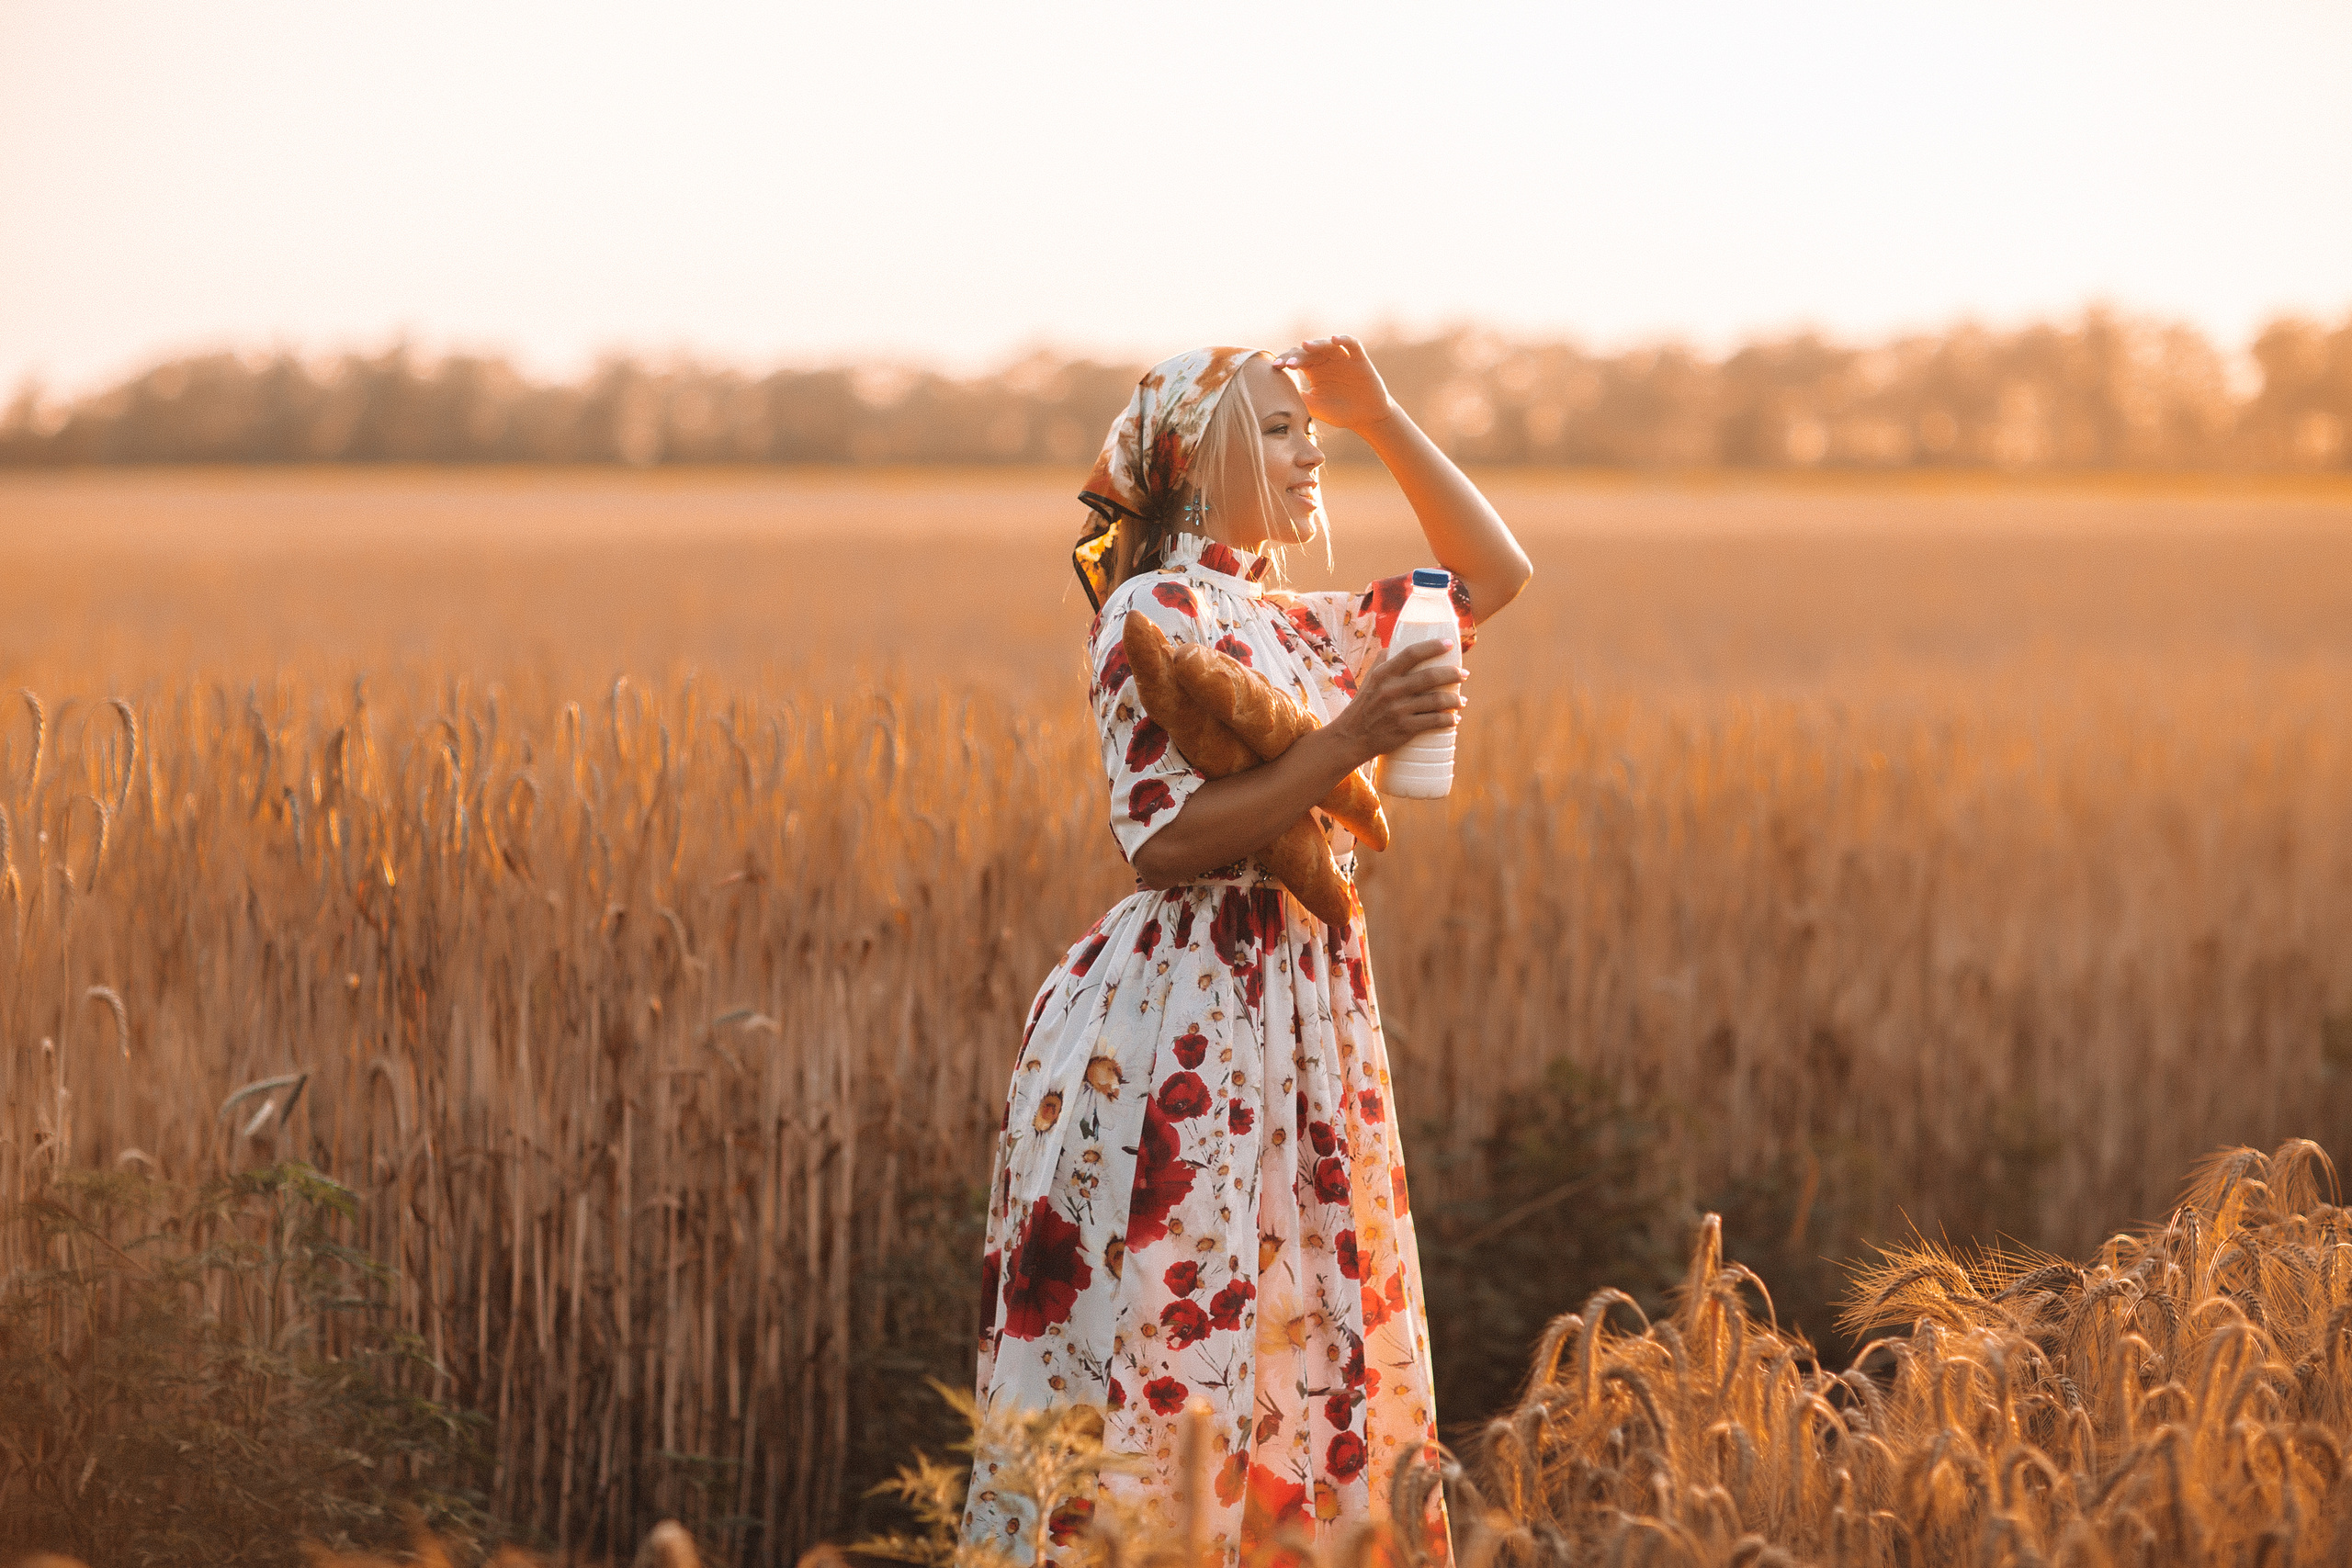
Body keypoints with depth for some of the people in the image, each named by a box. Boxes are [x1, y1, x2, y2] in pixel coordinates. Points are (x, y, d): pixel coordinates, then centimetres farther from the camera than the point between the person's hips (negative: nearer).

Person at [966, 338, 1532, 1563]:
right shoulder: (1154, 613, -8)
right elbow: (1167, 843, -17)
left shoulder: (1301, 628, 16)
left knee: (1303, 1380, 8)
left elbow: (1494, 573, 23)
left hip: (1303, 1032, 8)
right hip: (1180, 1028, -8)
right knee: (1157, 1380, -6)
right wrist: (1352, 741, -22)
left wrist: (1379, 417, 14)